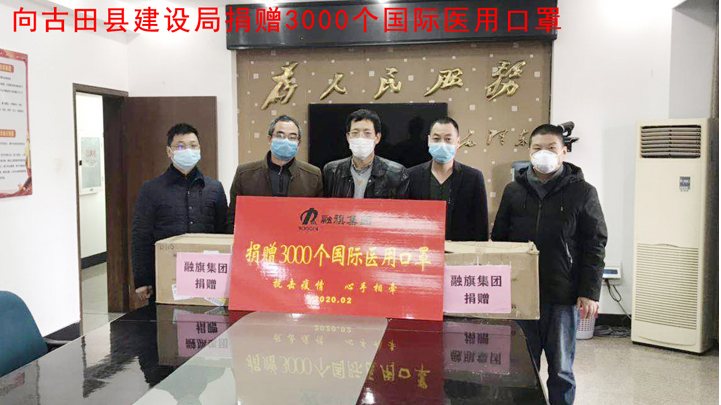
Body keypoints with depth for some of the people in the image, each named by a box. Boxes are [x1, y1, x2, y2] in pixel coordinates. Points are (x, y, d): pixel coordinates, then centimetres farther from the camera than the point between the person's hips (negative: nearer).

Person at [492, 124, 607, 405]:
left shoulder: (582, 192, 0)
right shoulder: (514, 191, 8)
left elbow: (595, 245, -1)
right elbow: (499, 239, 11)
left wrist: (590, 292, -8)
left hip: (563, 297, -2)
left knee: (560, 369, 9)